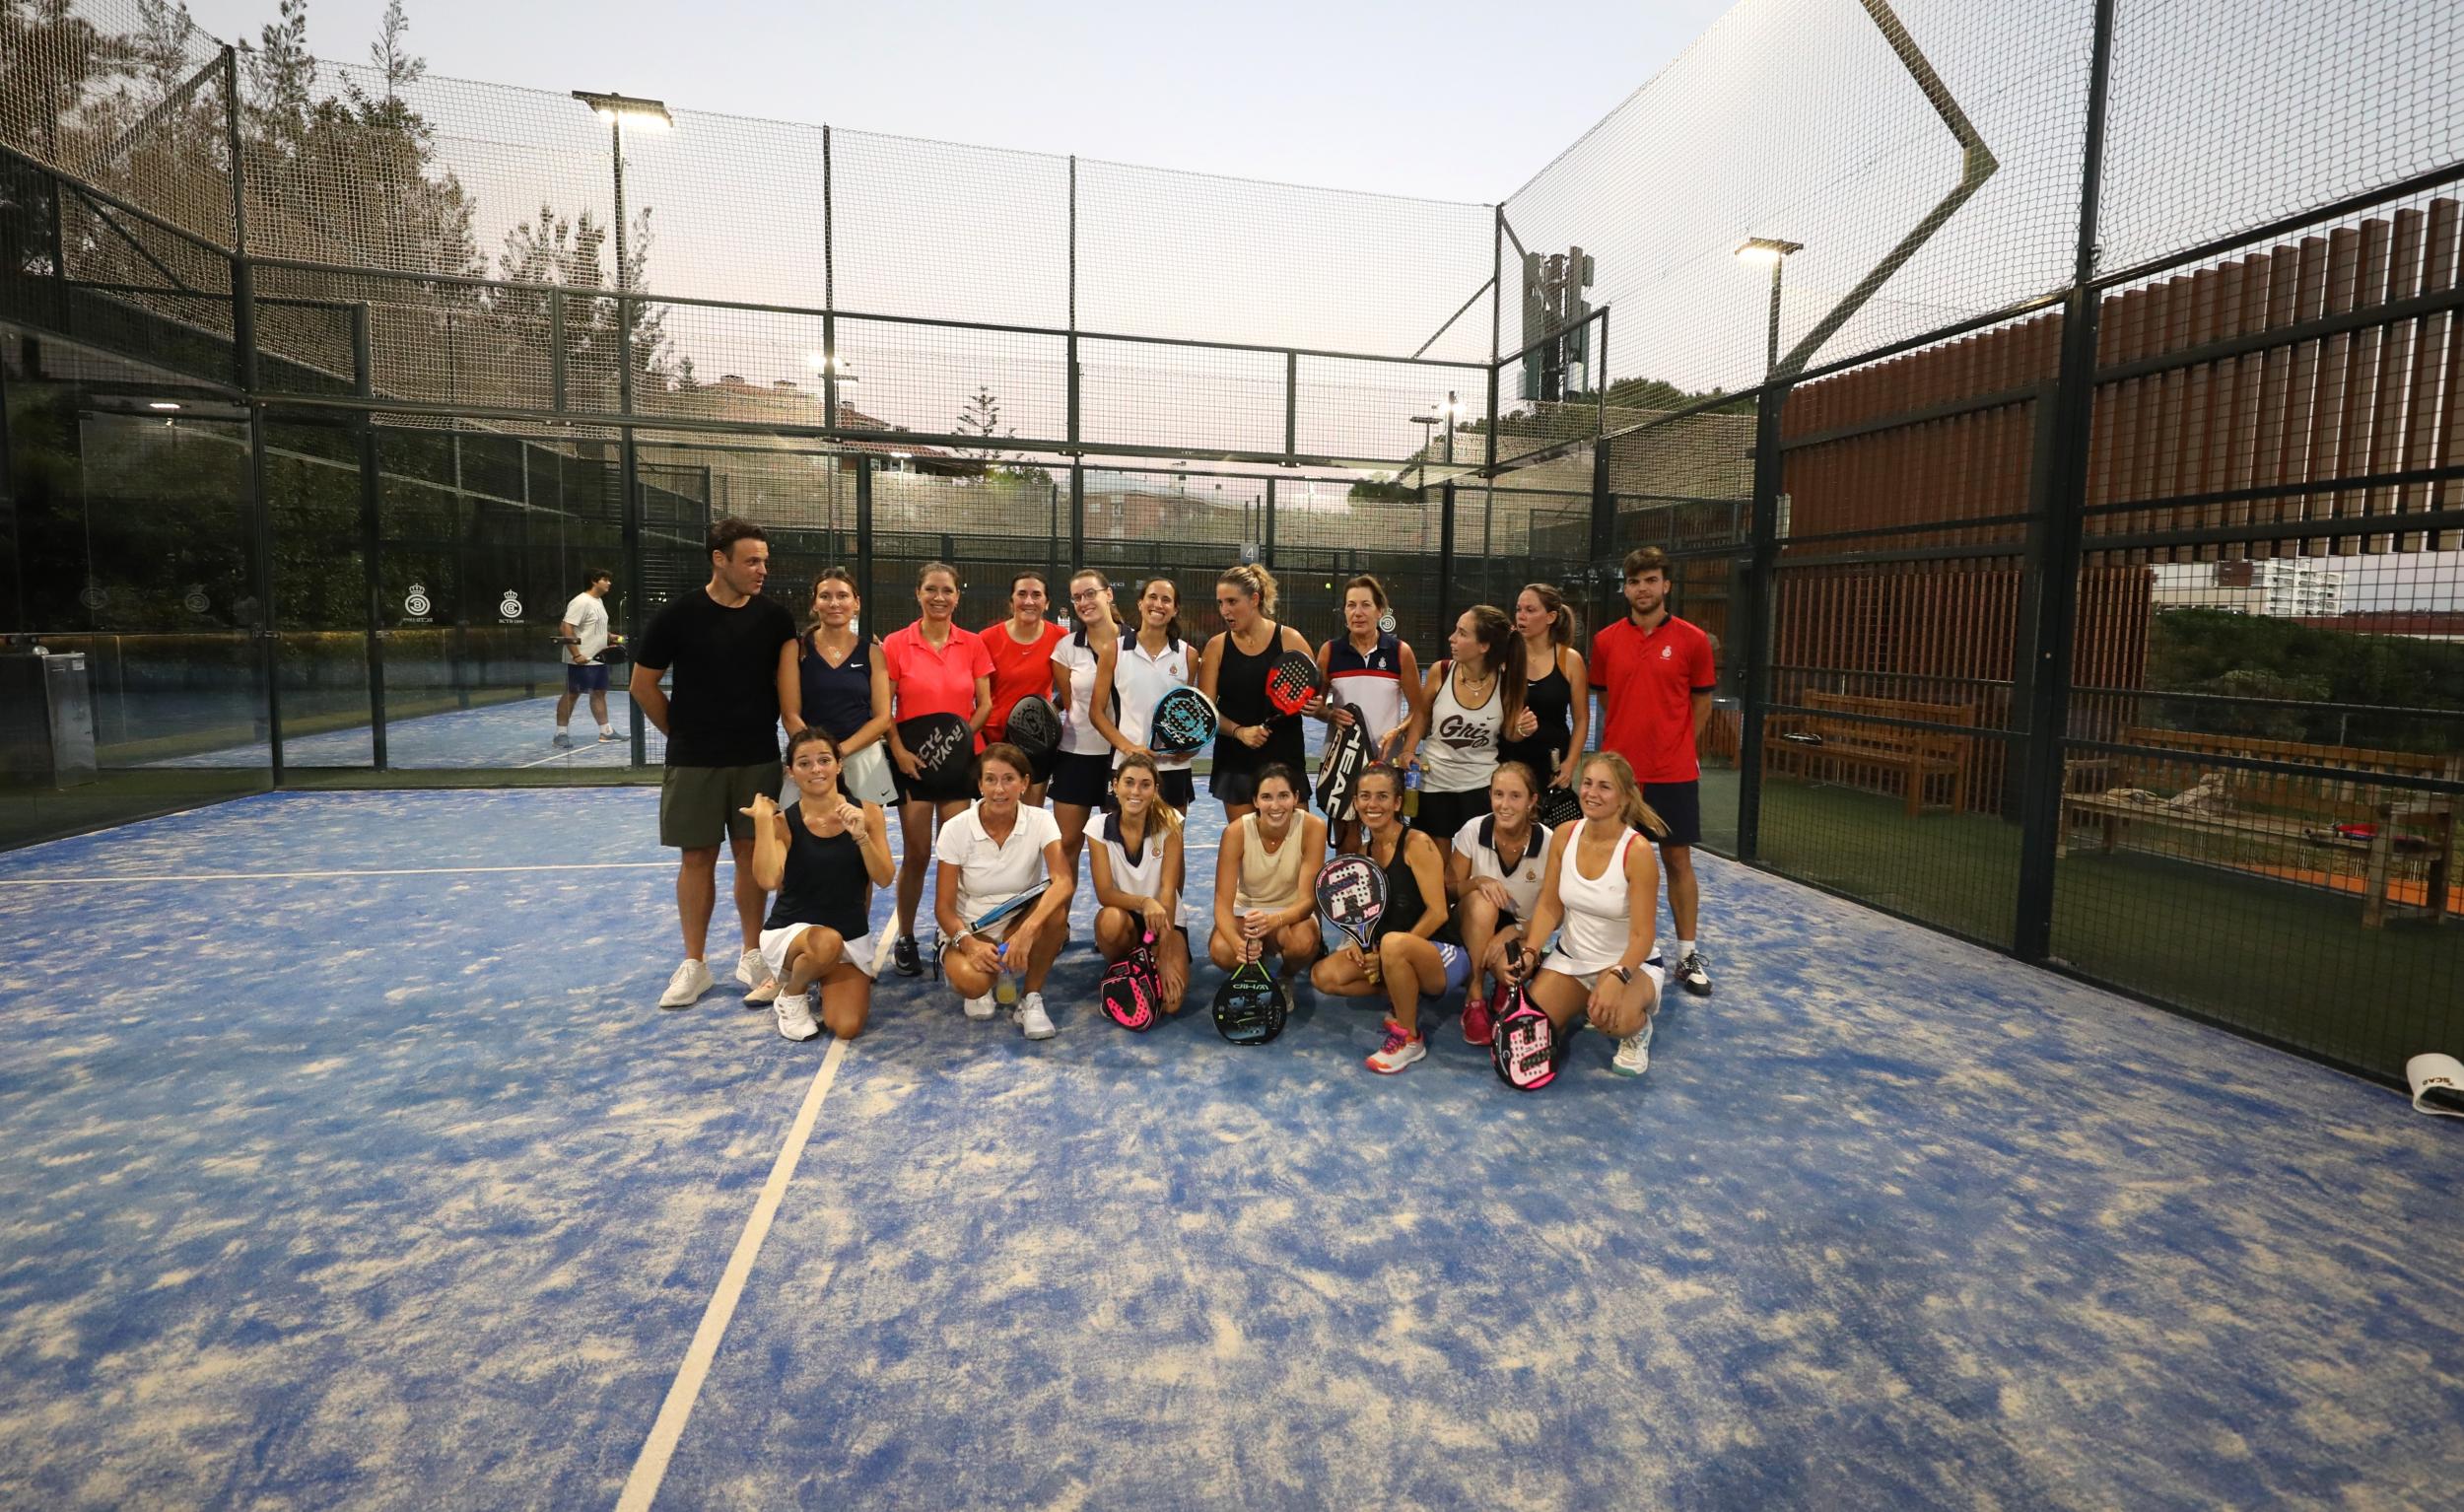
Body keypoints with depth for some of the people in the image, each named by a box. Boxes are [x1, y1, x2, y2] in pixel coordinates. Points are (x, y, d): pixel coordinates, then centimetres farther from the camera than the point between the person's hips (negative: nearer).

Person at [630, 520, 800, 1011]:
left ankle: (752, 957, 18)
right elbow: (643, 684, 1)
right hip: (694, 762, -1)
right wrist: (683, 733, 5)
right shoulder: (678, 615, -7)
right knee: (697, 857, 6)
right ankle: (693, 965, 17)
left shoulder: (774, 618, -2)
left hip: (758, 760, 1)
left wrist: (763, 728, 3)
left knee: (751, 853, 6)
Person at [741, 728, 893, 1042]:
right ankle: (791, 994, -2)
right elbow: (769, 880, -27)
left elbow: (884, 879, -12)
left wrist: (860, 836, -26)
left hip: (852, 936, 2)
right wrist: (763, 819, -24)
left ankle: (820, 979, 21)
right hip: (791, 931, -2)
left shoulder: (867, 813, -5)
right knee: (826, 943, -39)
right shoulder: (783, 822, -10)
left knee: (847, 1028, -15)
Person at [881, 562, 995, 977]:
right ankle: (905, 937, 18)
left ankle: (951, 933, 19)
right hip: (912, 762, -1)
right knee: (916, 853, 2)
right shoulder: (895, 643, -2)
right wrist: (898, 750, -13)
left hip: (960, 760, 2)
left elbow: (984, 705, 4)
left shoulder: (973, 644, 3)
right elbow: (884, 707, -2)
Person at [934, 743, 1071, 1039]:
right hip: (968, 931, -1)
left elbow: (1064, 881, -29)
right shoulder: (956, 829, -12)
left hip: (1019, 927, 1)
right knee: (972, 980, -35)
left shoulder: (1040, 822, -12)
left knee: (1055, 910, -33)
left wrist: (1027, 930, -45)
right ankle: (983, 985, 5)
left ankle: (1032, 1000, -11)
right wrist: (968, 943, -31)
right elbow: (943, 906, -10)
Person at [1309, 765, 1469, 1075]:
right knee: (1324, 976, -12)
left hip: (1442, 956, -7)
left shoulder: (1417, 843, -15)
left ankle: (1409, 1038, -15)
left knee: (1393, 943, -39)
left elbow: (1437, 912, -19)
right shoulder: (1365, 850, 6)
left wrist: (1387, 954, -21)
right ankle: (1401, 999, 9)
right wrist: (1358, 942, -9)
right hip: (1391, 958, 7)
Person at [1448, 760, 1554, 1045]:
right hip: (1474, 925, 1)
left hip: (1520, 933, -1)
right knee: (1482, 902, -34)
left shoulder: (1548, 842, -17)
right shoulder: (1473, 830, -15)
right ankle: (1474, 997, -21)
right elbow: (1449, 889, -6)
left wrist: (1511, 933, -23)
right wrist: (1478, 882, -27)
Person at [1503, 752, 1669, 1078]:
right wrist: (1529, 953, -17)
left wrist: (1616, 978, -38)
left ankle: (1637, 1028, 1)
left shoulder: (1636, 852, -22)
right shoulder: (1564, 835, -8)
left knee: (1612, 1017, -38)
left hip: (1630, 963, -5)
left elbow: (1642, 936, -21)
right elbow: (1549, 907, -2)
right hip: (1571, 958, 5)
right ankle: (1577, 1012, 21)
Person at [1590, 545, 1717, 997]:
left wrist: (1675, 748, 6)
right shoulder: (1605, 641, 2)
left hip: (1674, 773, -1)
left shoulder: (1693, 641, -3)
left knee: (1678, 861, 6)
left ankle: (1689, 955, 17)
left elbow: (1701, 704, 6)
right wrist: (1621, 744, 8)